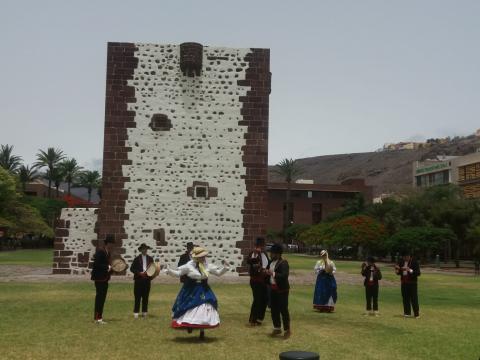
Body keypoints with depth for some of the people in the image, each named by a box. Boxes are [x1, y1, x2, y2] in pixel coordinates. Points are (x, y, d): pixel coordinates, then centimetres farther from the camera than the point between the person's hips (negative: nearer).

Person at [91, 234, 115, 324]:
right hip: (99, 278, -9)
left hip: (105, 278, 9)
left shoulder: (108, 251, 12)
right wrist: (107, 267, -20)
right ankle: (97, 317, 1)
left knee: (102, 297, 12)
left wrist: (111, 267, 2)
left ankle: (98, 317, 19)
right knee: (99, 296, -5)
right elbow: (96, 264, -23)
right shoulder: (100, 250, -16)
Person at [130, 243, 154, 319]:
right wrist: (139, 273, -13)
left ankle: (144, 312, 12)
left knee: (145, 297, 6)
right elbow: (132, 268, -1)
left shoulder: (150, 258, 11)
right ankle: (136, 312, 1)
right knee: (137, 297, -3)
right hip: (138, 280, -3)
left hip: (147, 280, 3)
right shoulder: (137, 259, 2)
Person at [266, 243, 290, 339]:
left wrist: (273, 273, -31)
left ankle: (287, 330, 9)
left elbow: (284, 276, -26)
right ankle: (277, 328, 27)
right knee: (274, 310, 13)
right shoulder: (271, 262, 8)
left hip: (282, 290, -8)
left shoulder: (283, 263, -16)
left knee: (283, 310, -2)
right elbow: (268, 271, 18)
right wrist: (267, 272, -2)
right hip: (273, 289, 8)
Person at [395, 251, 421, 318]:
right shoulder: (401, 262, 7)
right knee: (405, 298, 9)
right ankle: (407, 313, 18)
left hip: (412, 283, -5)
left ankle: (416, 314, 1)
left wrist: (410, 270, -25)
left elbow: (418, 273, -12)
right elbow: (399, 272, 17)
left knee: (414, 299, -5)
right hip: (404, 283, 5)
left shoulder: (414, 262, -8)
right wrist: (397, 270, -5)